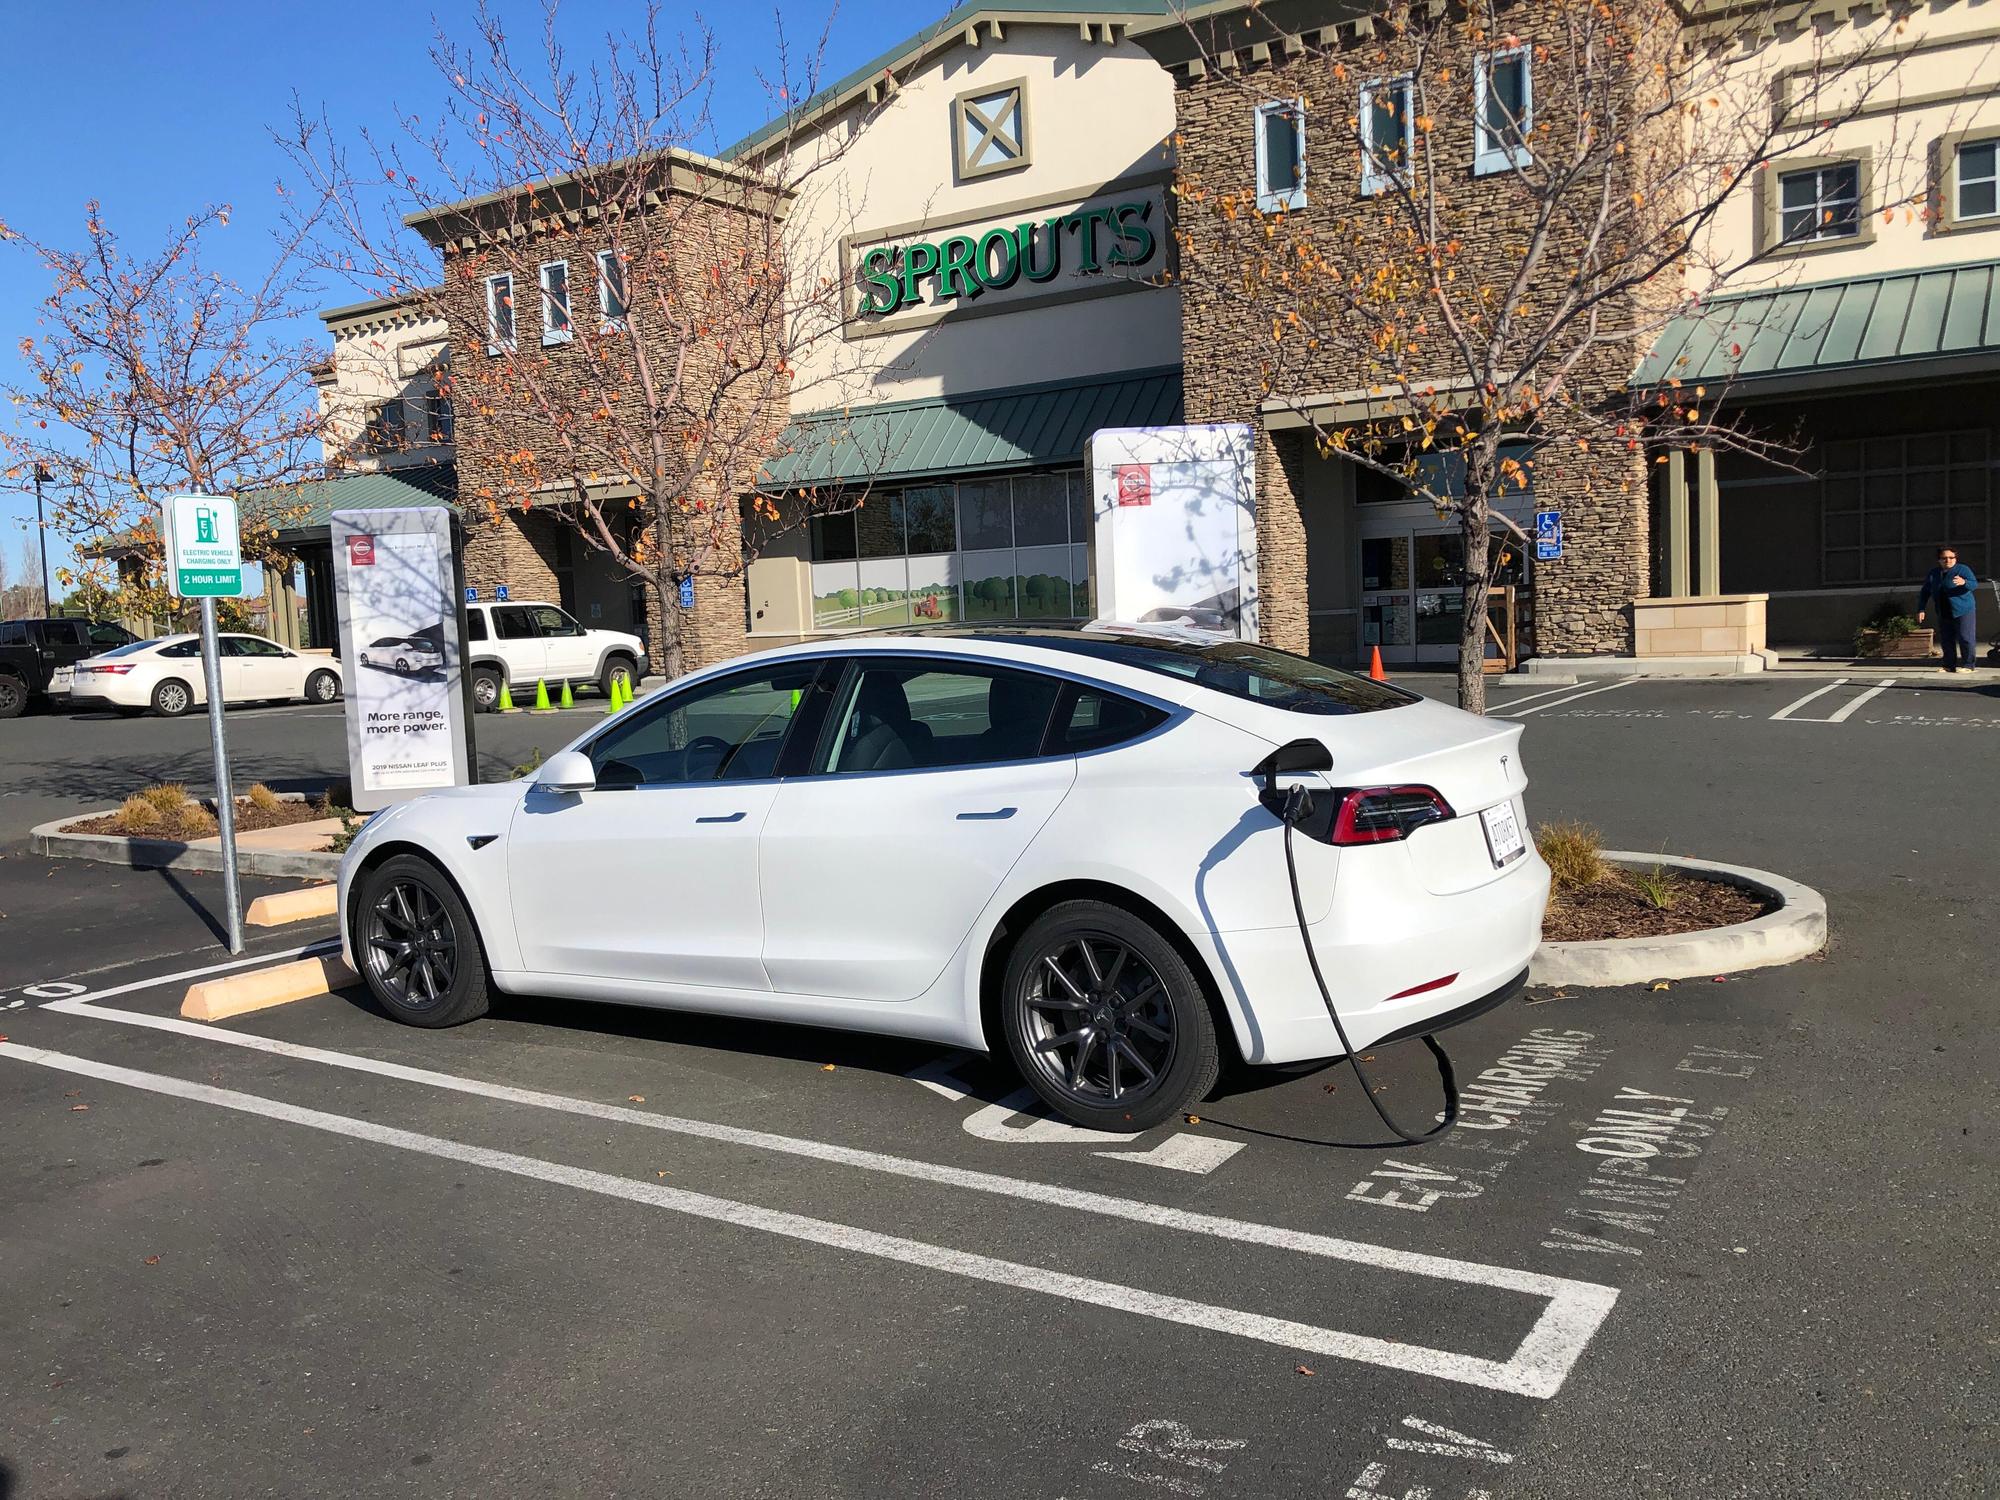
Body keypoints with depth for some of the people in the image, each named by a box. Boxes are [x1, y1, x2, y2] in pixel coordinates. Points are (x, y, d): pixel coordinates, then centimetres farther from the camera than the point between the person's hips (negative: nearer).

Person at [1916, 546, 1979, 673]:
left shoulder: (1963, 569, -5)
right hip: (1944, 614, 5)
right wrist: (1921, 609, 6)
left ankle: (1968, 665, -3)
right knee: (1946, 640, 6)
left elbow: (1974, 584, -18)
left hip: (1963, 611, -5)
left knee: (1965, 639, -8)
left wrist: (1964, 582, -40)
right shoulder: (1932, 574, 8)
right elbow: (1925, 593, 14)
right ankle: (1950, 666, 14)